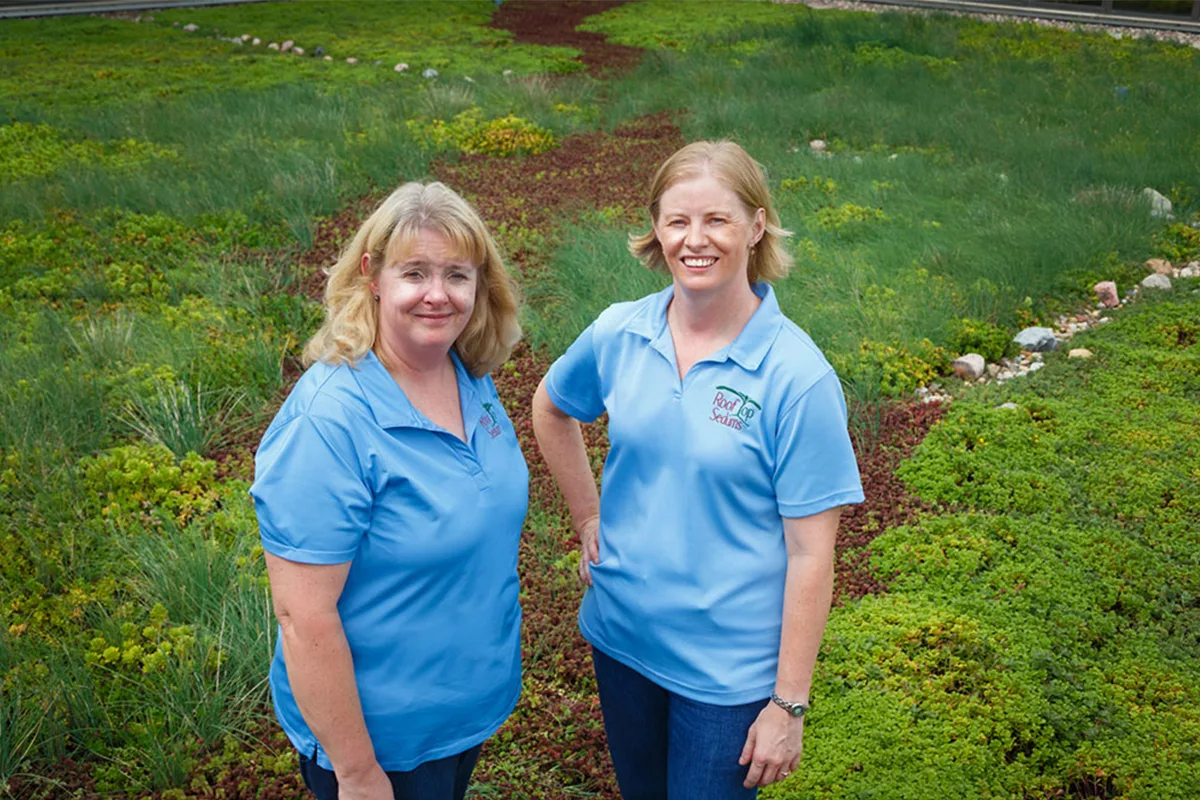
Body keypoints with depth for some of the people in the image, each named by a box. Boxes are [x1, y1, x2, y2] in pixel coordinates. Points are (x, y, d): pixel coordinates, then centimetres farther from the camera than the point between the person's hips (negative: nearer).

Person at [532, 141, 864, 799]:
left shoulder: (798, 375, -19)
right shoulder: (619, 333, -7)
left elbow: (810, 554, -16)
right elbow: (551, 408, 15)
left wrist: (789, 704, -14)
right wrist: (588, 519, 8)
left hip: (729, 667, -4)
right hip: (621, 633, 5)